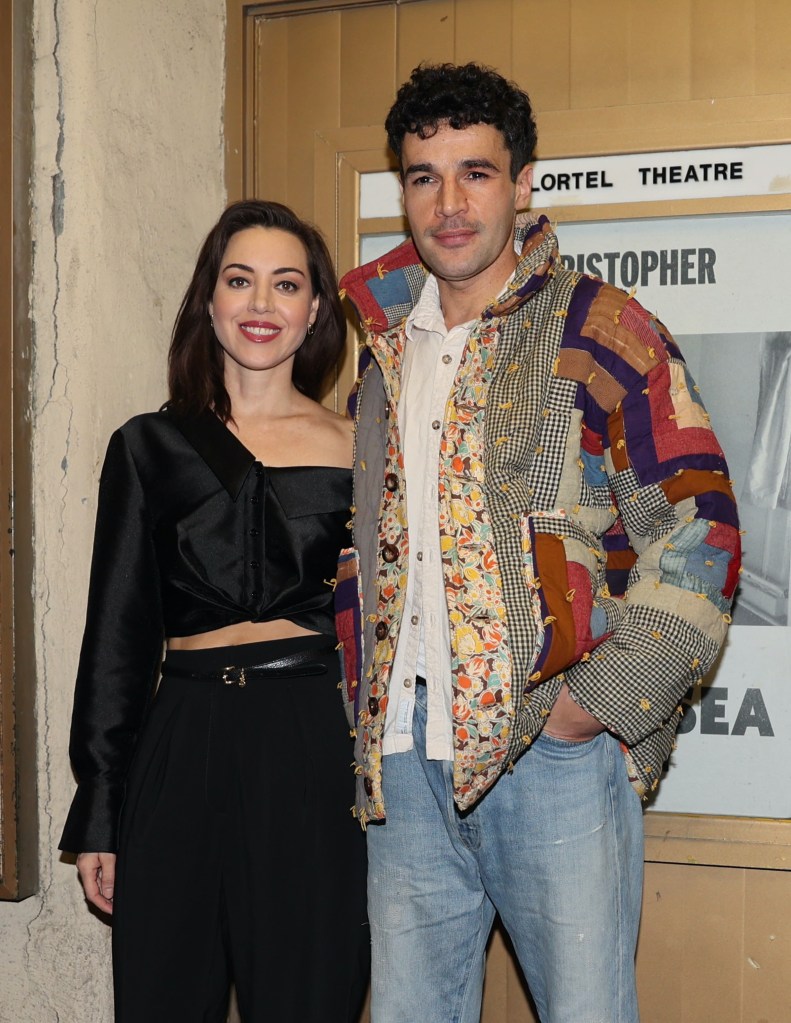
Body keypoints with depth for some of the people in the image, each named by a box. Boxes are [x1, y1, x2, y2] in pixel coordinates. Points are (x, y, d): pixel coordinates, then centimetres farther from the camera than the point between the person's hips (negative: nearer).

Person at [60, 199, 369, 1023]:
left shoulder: (356, 452, 6)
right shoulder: (151, 447, 7)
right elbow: (116, 637, 7)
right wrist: (98, 815, 4)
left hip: (317, 749, -1)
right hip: (182, 747, 1)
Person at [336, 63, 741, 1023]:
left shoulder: (600, 334, -4)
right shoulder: (376, 347, 13)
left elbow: (696, 539, -8)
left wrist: (596, 704, -13)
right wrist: (364, 709, 13)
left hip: (554, 747, -5)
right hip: (403, 754, 5)